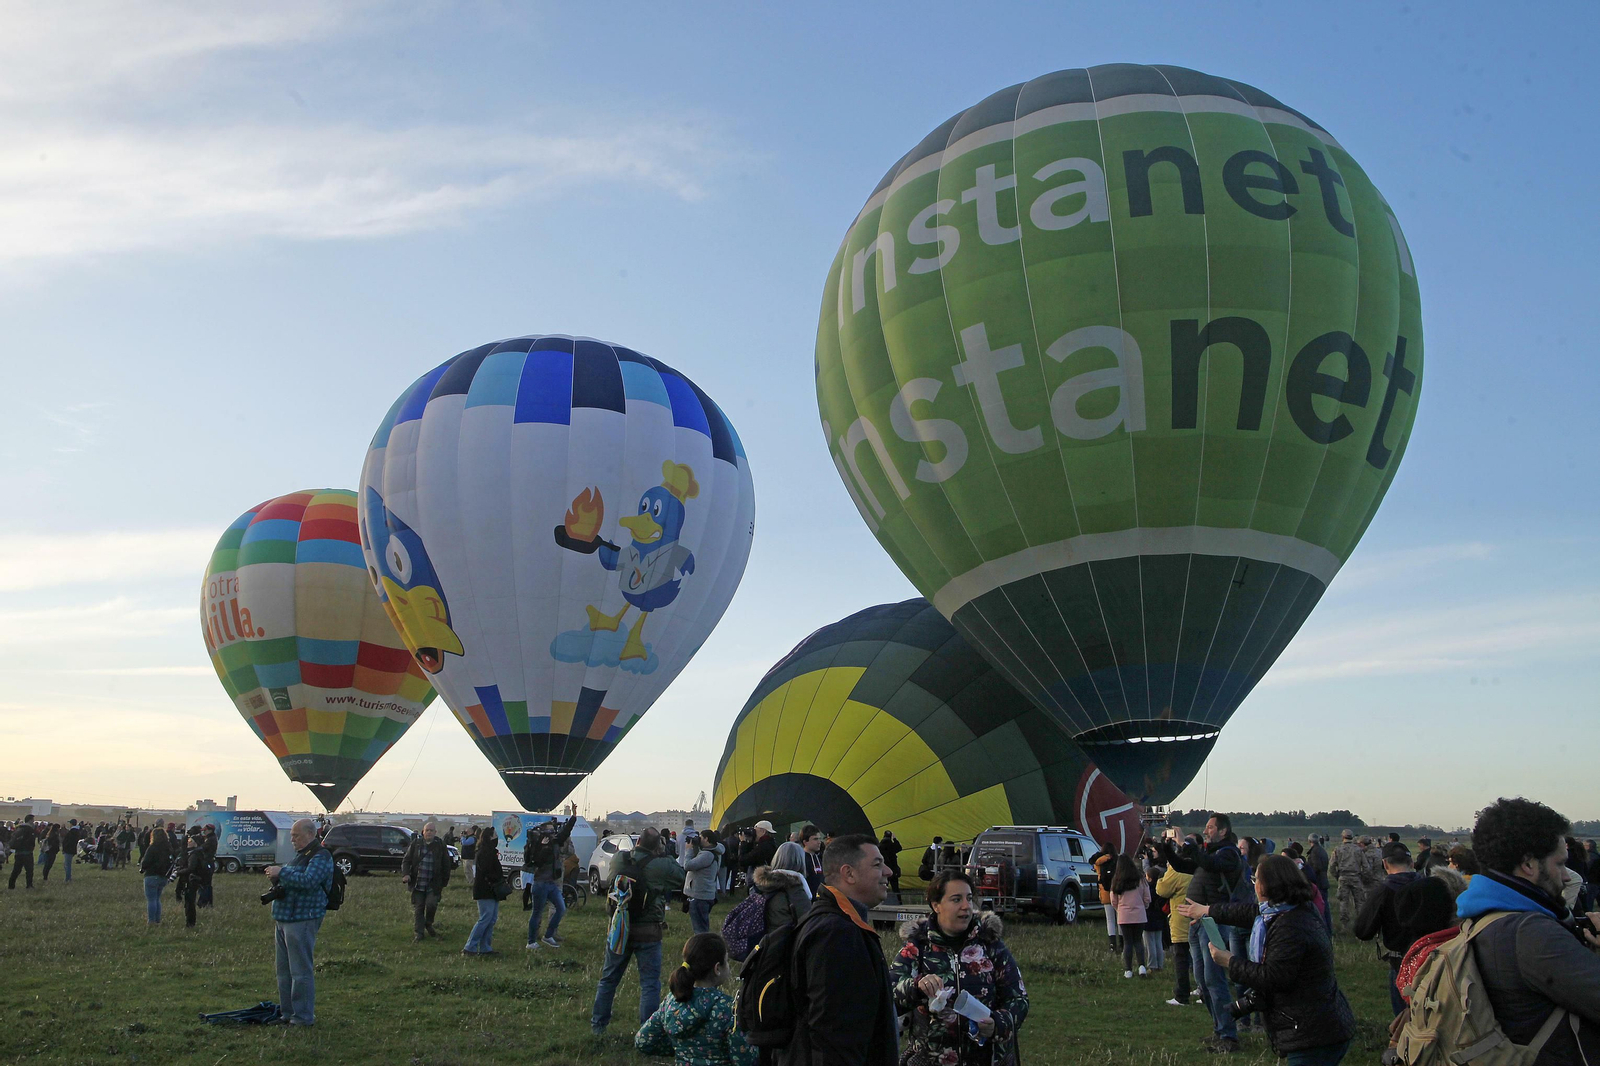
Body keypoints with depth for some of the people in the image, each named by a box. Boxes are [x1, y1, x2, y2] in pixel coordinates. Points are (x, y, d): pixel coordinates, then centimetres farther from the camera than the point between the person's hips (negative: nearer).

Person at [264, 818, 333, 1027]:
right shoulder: (301, 854, 20)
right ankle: (287, 1012, 25)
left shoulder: (320, 856, -11)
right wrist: (276, 878, 14)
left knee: (301, 971, -5)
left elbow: (308, 881, -26)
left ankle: (304, 1017, 1)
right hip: (284, 918, 10)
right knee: (284, 970, 15)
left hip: (302, 920, -10)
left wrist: (281, 872, -20)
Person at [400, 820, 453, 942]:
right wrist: (405, 874, -12)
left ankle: (428, 924, 16)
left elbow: (446, 865, 8)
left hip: (433, 884, -1)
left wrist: (444, 883, 7)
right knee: (417, 908, 3)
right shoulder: (415, 844, 5)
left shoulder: (440, 845, 3)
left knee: (431, 904, -13)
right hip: (417, 883, 1)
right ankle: (418, 934, 13)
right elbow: (406, 860, 6)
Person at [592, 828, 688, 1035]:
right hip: (648, 932, -4)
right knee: (650, 984, 6)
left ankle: (598, 1024, 29)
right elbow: (682, 877, 0)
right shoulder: (661, 865, -15)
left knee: (608, 978, 19)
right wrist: (666, 855, 7)